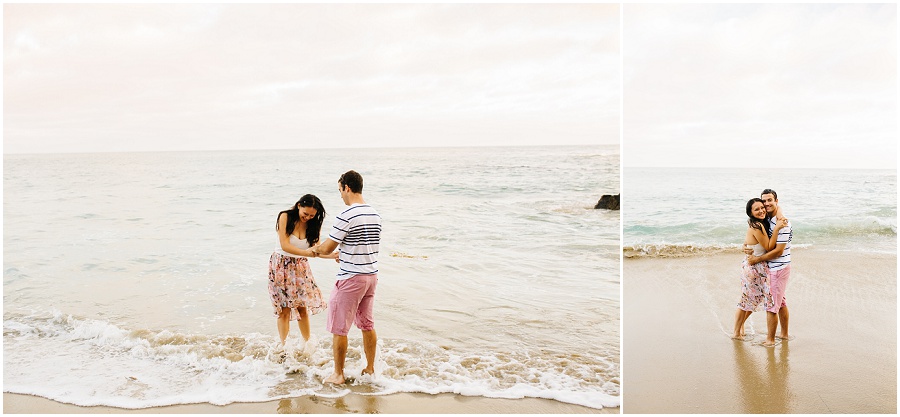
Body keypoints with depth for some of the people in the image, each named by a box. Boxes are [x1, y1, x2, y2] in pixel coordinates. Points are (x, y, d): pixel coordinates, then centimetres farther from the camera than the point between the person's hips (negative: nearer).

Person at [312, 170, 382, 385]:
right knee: (367, 325, 17)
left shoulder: (346, 217, -18)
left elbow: (327, 248, -12)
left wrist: (315, 249, 10)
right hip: (372, 275, 8)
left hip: (351, 278, -8)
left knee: (339, 328, 5)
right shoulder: (375, 215, 6)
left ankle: (338, 375, 14)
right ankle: (370, 369, 26)